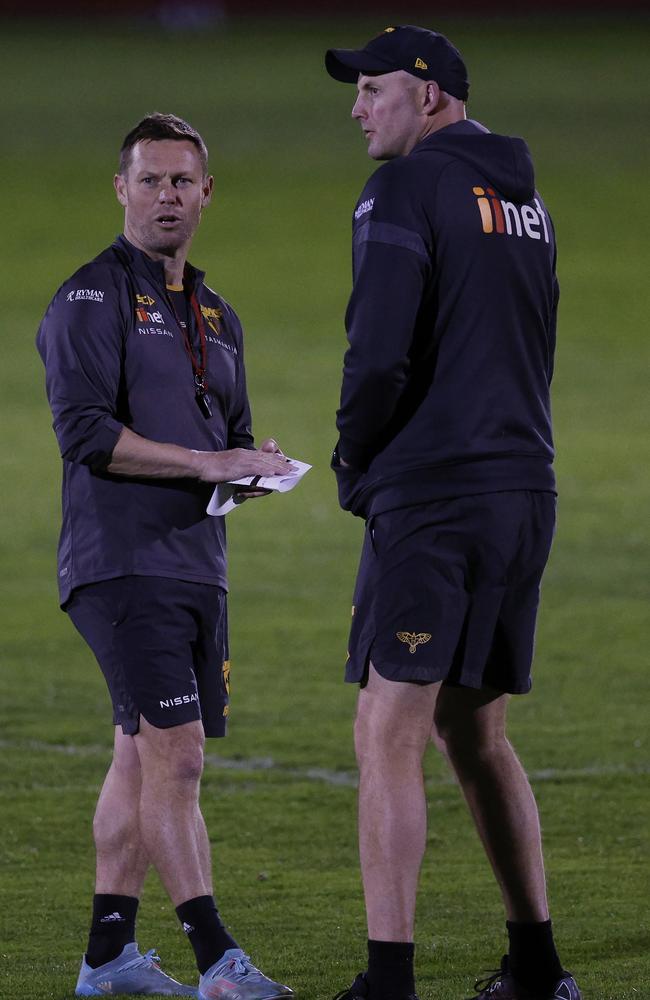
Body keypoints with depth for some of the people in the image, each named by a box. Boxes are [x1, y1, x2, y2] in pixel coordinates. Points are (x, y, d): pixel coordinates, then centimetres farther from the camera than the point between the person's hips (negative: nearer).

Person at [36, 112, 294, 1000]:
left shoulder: (216, 317, 20)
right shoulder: (92, 298, -6)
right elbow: (86, 431, -17)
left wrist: (259, 468, 3)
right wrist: (207, 463, -19)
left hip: (197, 564, 8)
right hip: (121, 560, -8)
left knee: (143, 758, 10)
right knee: (174, 757, -13)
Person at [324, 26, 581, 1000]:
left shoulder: (406, 190, -9)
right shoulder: (523, 197, 16)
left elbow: (380, 352, -19)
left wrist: (354, 456, -2)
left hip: (431, 498, -8)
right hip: (524, 490, 8)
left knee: (388, 737, -7)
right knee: (474, 735, 17)